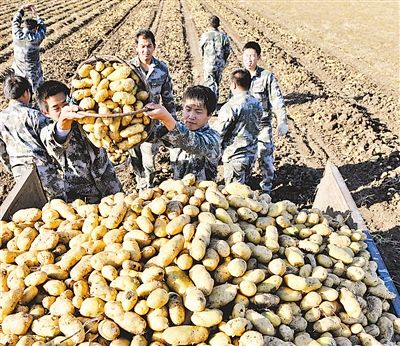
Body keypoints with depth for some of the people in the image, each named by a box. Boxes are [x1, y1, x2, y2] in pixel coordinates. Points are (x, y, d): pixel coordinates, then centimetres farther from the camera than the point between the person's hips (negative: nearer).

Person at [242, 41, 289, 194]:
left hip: (262, 123, -3)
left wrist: (282, 122, -14)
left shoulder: (267, 77, -7)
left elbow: (277, 100, -7)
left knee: (265, 154, -1)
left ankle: (267, 185, 17)